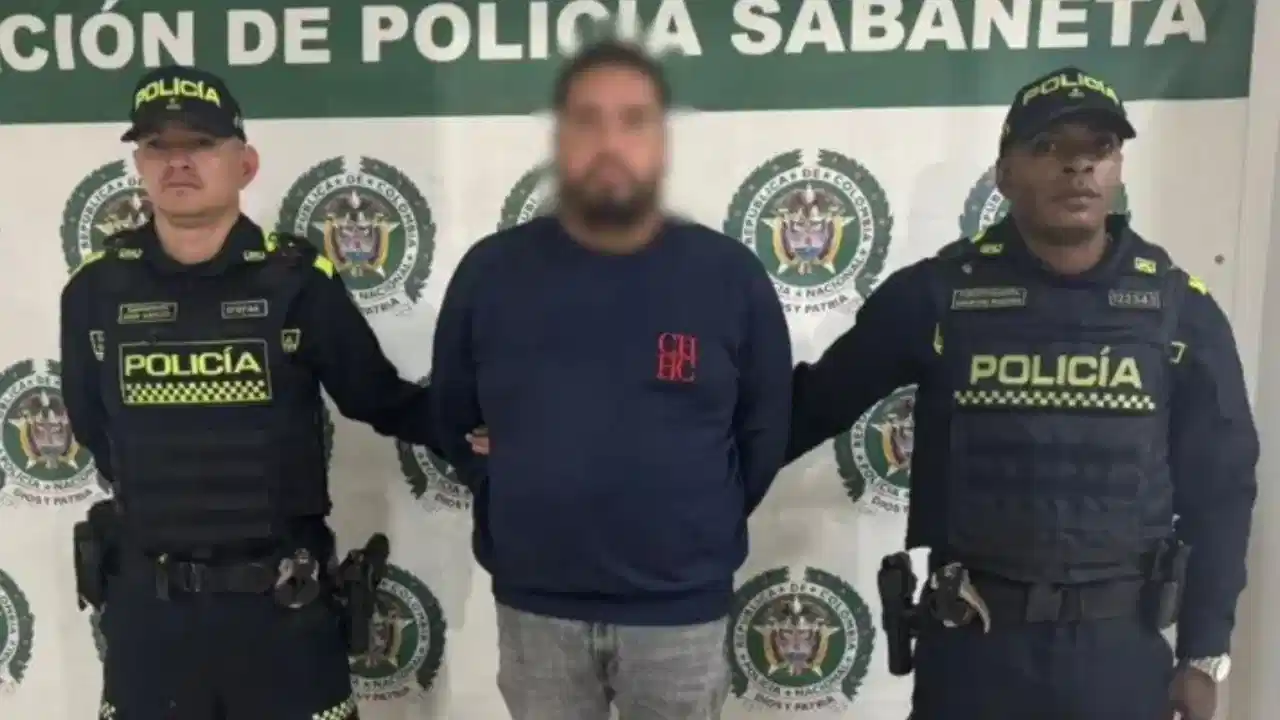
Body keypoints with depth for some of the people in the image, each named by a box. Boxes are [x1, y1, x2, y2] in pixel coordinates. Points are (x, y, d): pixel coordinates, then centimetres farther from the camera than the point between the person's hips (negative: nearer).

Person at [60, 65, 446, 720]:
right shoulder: (96, 287, -2)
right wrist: (157, 497, 10)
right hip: (146, 600, 3)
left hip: (281, 599, -2)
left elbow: (380, 398, -4)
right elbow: (92, 426, 12)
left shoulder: (298, 280, -9)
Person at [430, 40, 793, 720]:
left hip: (682, 612, -1)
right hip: (534, 608, 1)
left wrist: (707, 526, 5)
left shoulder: (731, 275, -6)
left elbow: (766, 426, 4)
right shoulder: (491, 270, -4)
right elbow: (451, 414, 9)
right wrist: (509, 506, 8)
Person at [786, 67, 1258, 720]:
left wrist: (1205, 651, 3)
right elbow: (818, 400, 1)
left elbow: (1220, 487, 4)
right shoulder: (936, 293, -6)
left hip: (1120, 642, 2)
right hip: (970, 638, -1)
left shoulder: (1180, 309, -1)